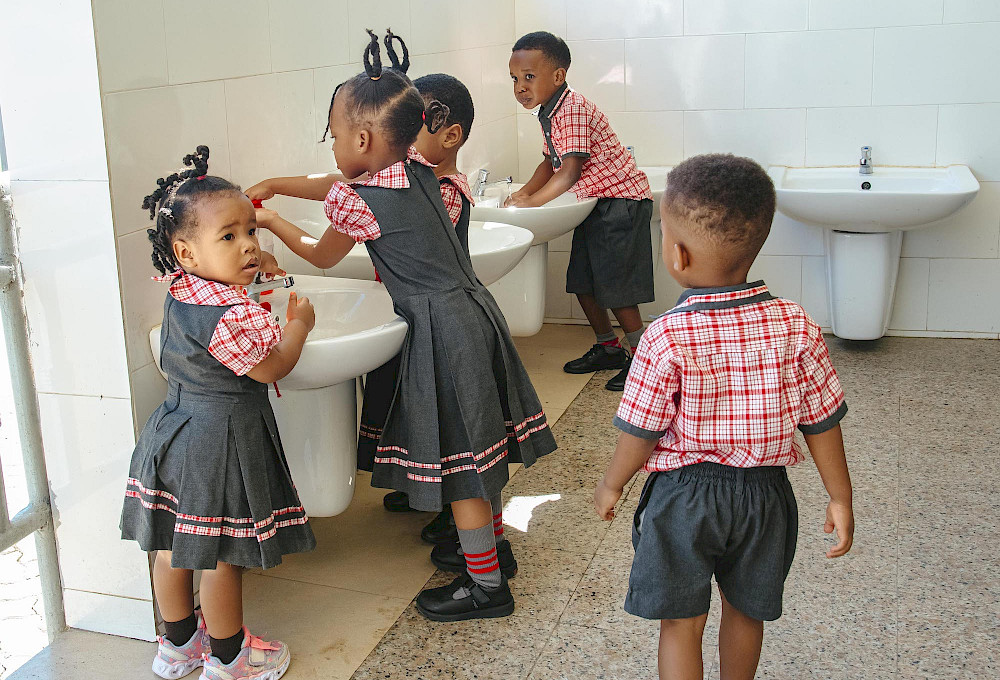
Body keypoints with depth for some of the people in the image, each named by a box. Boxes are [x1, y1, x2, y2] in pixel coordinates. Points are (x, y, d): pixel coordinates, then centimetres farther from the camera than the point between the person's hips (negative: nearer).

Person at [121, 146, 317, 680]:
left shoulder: (180, 292, 0)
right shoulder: (235, 314, -26)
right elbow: (271, 367, -14)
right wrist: (298, 324, -1)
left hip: (175, 431, 9)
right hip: (221, 442, -9)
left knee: (173, 547, 19)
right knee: (221, 558, 7)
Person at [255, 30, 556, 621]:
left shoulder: (359, 203, -14)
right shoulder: (418, 169, 6)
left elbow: (321, 256, 8)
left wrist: (271, 219, 22)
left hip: (443, 330, -9)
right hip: (475, 310, 9)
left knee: (457, 460, 1)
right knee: (478, 448, 21)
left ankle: (487, 586, 13)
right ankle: (491, 543, 38)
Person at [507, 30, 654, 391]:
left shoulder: (572, 108, -22)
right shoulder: (549, 111, 8)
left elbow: (571, 170, -26)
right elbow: (551, 161, 18)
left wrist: (532, 202, -22)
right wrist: (525, 192, 3)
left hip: (622, 199, -10)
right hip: (596, 201, 10)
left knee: (614, 284, -7)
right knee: (583, 281, 11)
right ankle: (608, 347, 27)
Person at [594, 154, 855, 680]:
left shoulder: (665, 339, -21)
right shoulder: (796, 328, -11)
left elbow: (641, 431, -13)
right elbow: (822, 421, -4)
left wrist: (611, 483, 6)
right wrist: (840, 498, 8)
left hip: (683, 493, -4)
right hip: (764, 492, 4)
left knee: (681, 623, 11)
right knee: (745, 610, 24)